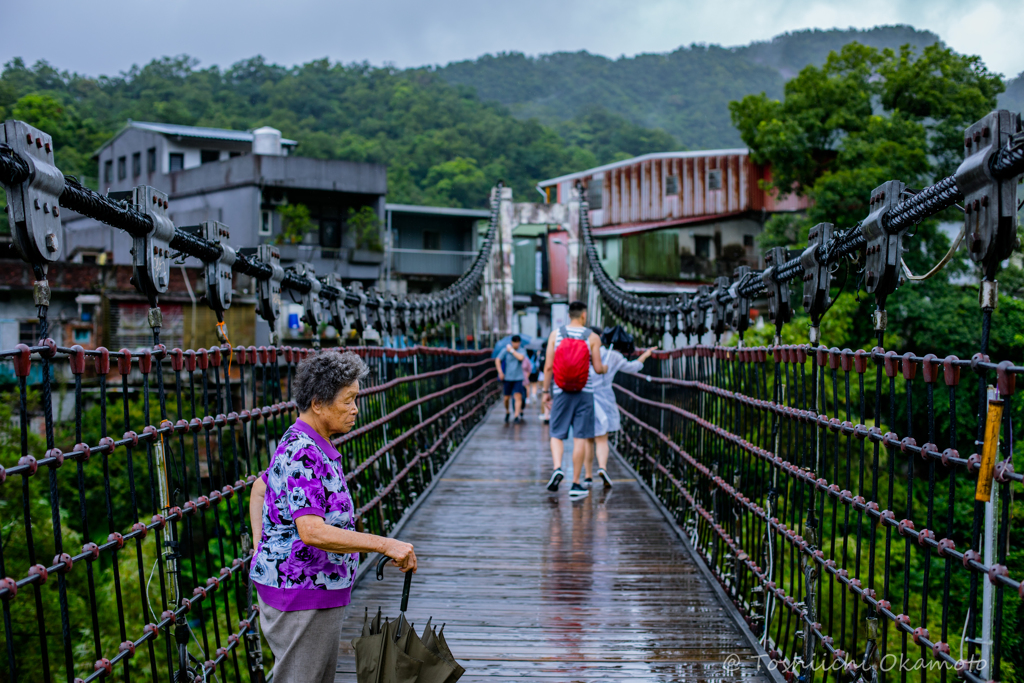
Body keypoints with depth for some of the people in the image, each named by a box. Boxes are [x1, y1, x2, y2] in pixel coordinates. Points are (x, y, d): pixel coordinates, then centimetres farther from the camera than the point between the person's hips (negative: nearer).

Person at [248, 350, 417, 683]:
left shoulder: (308, 446, 11)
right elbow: (312, 531, -32)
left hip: (319, 594, 10)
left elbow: (260, 488, 24)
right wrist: (385, 544, -32)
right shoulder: (302, 454, -22)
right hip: (299, 595, -10)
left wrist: (262, 548, 15)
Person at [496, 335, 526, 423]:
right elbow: (497, 360, 1)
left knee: (518, 396, -12)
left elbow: (520, 357, -20)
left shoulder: (521, 352, 2)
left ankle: (517, 416, -13)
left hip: (518, 378, 0)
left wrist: (512, 350, -11)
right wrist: (500, 372, -7)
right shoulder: (505, 350, 1)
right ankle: (507, 412, 32)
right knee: (507, 397, 5)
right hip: (507, 377, 0)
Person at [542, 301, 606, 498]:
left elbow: (548, 366, -3)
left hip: (561, 392, 1)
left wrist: (546, 391, 5)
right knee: (580, 437, 4)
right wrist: (604, 368, 19)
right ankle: (575, 484, 6)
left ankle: (557, 468, -15)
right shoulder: (592, 337, -3)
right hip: (584, 393, -1)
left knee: (557, 435, 11)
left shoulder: (555, 334, 0)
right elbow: (598, 369, -5)